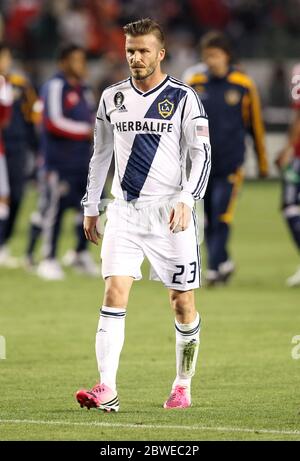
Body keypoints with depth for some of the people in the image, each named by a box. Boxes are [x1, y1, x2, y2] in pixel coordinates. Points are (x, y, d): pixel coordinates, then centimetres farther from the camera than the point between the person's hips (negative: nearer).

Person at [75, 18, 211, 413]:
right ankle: (107, 390, -19)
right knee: (114, 293, -12)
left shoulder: (183, 98, -2)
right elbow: (101, 154, 18)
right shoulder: (112, 98, 10)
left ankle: (183, 386, 20)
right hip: (123, 212, 2)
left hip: (169, 213, -2)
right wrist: (90, 208, 16)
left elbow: (201, 154, -3)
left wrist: (186, 200, -16)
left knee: (182, 302, 3)